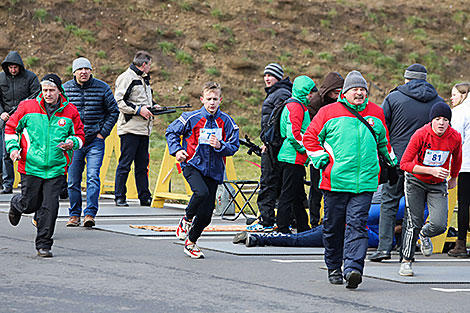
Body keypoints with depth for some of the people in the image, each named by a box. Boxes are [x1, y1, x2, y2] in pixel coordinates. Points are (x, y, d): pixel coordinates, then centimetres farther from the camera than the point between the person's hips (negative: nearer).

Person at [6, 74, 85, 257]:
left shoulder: (70, 112, 2)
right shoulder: (27, 108, -1)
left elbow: (79, 134, 12)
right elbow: (11, 128, 9)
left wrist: (72, 142, -10)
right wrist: (13, 147, -5)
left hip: (56, 168, 1)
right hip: (31, 166, -1)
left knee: (50, 207, -7)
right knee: (30, 204, 7)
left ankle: (43, 244, 4)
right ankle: (16, 205, 45)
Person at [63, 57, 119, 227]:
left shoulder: (102, 88, -1)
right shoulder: (65, 89, 2)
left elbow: (113, 111, 6)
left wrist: (103, 132, -1)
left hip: (95, 141, -2)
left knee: (93, 177, -12)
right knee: (73, 180, 6)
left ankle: (90, 213, -12)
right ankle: (74, 214, 17)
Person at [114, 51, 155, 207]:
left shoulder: (145, 79, 20)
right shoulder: (126, 78, -8)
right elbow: (119, 101, -15)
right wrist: (138, 110, -18)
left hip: (143, 129, 9)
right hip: (130, 128, -8)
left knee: (142, 164, 9)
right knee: (125, 163, -4)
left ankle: (144, 197, 12)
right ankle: (119, 197, 0)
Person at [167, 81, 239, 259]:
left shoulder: (227, 122, -1)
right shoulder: (192, 118, -6)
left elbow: (233, 147, 3)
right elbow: (171, 132, 7)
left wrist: (220, 146, -16)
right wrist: (177, 150, -5)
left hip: (214, 171, 3)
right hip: (192, 165, -3)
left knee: (205, 215, 2)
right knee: (202, 192, -33)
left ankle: (191, 243, 26)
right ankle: (186, 220, -3)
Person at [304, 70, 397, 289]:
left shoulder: (376, 113, 13)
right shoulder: (328, 112, 3)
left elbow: (384, 141, 28)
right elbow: (310, 137, 8)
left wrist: (391, 160, 24)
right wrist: (320, 159, -2)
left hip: (365, 181, 1)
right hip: (336, 180, -1)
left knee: (357, 225, -11)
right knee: (333, 226, 8)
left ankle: (353, 269, -20)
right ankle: (333, 267, 25)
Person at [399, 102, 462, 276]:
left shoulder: (455, 137, -13)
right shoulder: (421, 135, -22)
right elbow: (405, 163, -21)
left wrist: (453, 178, 23)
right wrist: (431, 171, -30)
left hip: (438, 185, 2)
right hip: (416, 182, -2)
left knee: (439, 225, -13)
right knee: (414, 223, -8)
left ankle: (425, 235, 24)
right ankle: (406, 261, 10)